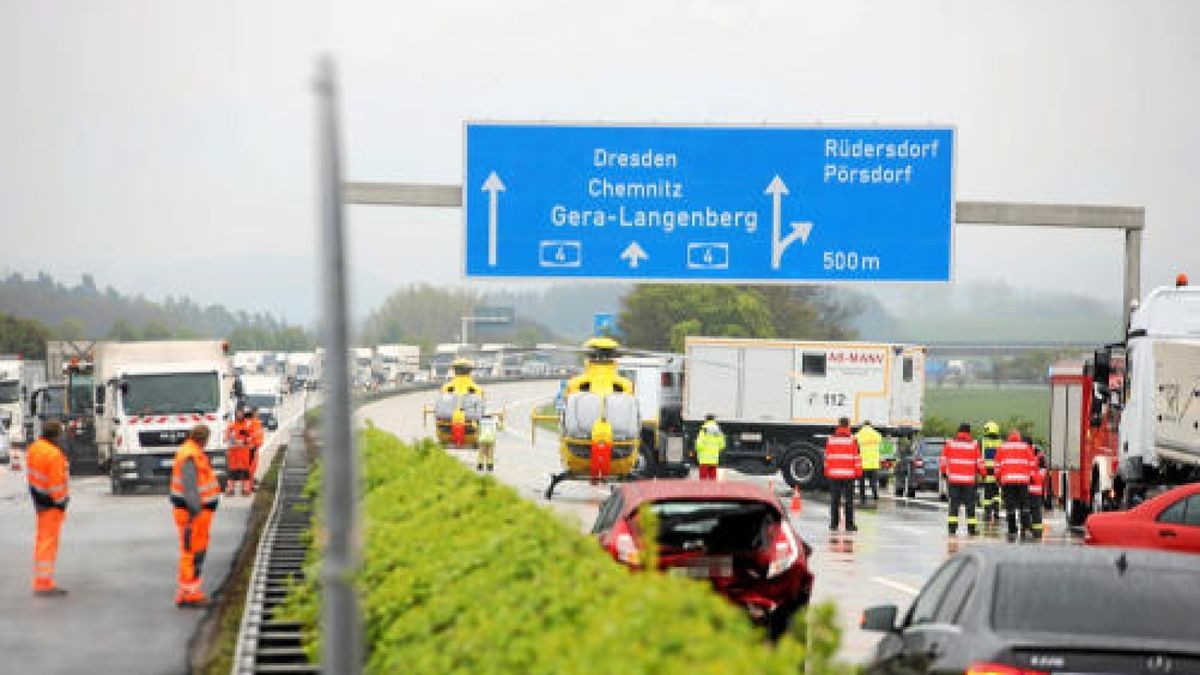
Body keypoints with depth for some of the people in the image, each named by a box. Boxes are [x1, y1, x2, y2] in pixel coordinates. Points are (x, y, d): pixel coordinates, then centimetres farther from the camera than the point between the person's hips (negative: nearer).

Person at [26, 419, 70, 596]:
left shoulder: (34, 448, 3)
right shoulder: (54, 455, -25)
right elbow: (56, 482, -23)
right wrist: (61, 502, -11)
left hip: (38, 499, 9)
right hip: (51, 502, -9)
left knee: (42, 540, 17)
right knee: (49, 541, -5)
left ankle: (40, 581, 25)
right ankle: (44, 584, -4)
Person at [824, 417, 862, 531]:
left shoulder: (830, 440, 4)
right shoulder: (852, 440, -4)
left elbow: (827, 457, 8)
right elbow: (857, 457, -4)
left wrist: (827, 471, 15)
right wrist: (858, 472, 2)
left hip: (833, 474, 2)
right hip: (849, 474, -2)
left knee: (834, 500, 8)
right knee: (849, 500, 1)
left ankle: (834, 523, 7)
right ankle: (849, 524, -1)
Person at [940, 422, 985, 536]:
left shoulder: (950, 443, 1)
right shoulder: (974, 444, -1)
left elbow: (943, 459, 3)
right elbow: (979, 461, 1)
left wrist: (943, 472, 15)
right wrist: (983, 473, 14)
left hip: (953, 479, 1)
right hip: (969, 480, -1)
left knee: (954, 504, 6)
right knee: (970, 505, 5)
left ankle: (952, 527, 1)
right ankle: (971, 528, 5)